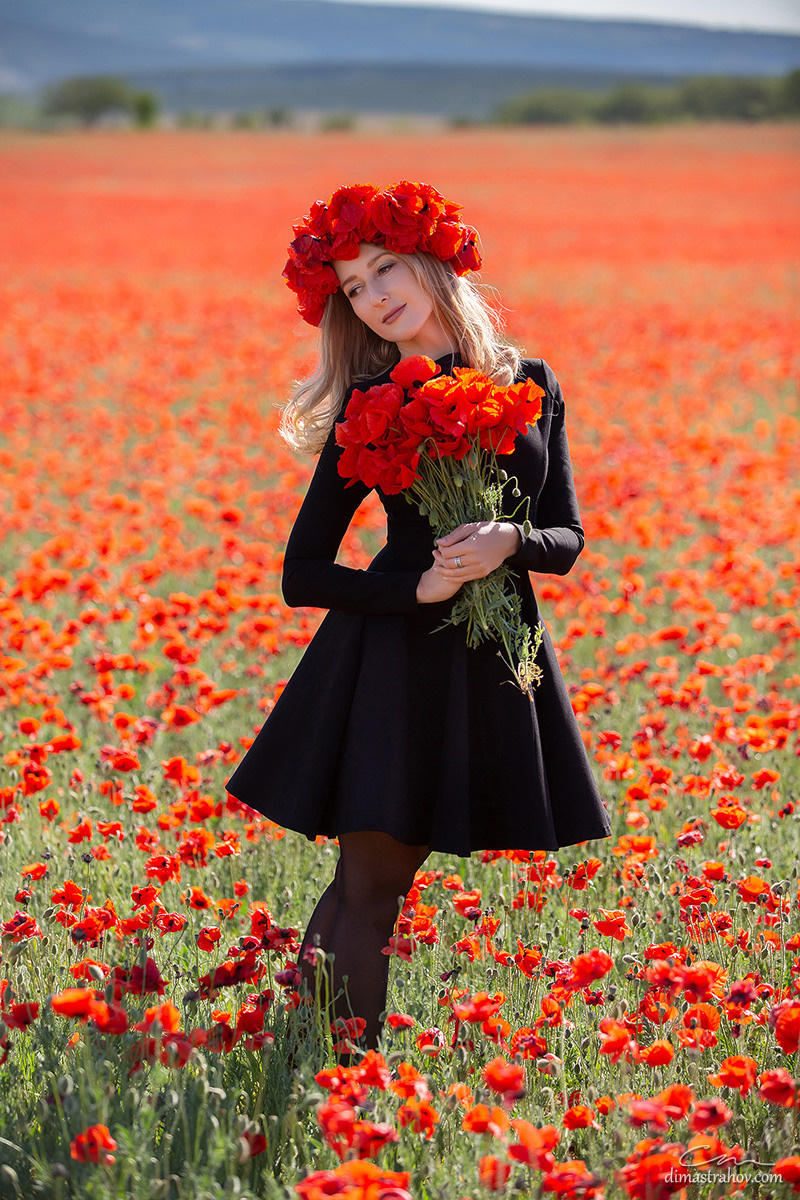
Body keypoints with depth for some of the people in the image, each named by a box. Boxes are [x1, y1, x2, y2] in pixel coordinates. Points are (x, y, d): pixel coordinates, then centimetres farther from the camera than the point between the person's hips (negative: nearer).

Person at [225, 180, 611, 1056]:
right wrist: (416, 586, -15)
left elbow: (567, 540, 7)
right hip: (394, 655, -3)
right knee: (368, 892, -5)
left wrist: (511, 540, -15)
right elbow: (303, 575, -2)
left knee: (372, 882, 6)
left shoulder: (531, 385, 9)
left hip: (496, 657, 3)